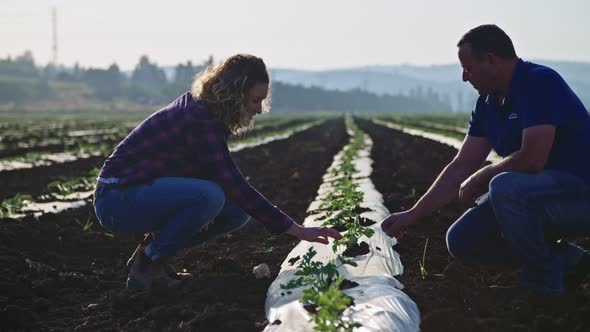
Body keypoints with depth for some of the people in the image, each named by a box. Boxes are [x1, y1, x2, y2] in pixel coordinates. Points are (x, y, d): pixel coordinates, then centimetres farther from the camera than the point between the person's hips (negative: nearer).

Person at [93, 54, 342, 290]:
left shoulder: (201, 108, 5)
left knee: (238, 211, 0)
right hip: (118, 199, -9)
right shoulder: (199, 122, -24)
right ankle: (146, 266, -14)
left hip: (147, 190, 10)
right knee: (209, 196, -33)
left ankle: (151, 253, 6)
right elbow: (236, 186, -28)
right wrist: (298, 231, -27)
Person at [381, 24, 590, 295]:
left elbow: (532, 159, -30)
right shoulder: (488, 103, 6)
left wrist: (479, 178, -12)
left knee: (504, 186, -35)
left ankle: (543, 282, -13)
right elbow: (461, 167, 8)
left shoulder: (541, 82, -21)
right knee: (461, 240, 2)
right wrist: (412, 215, 5)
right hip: (533, 192, 9)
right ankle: (565, 260, 11)